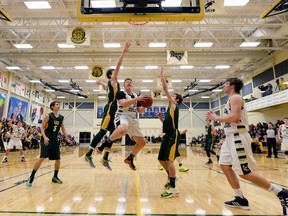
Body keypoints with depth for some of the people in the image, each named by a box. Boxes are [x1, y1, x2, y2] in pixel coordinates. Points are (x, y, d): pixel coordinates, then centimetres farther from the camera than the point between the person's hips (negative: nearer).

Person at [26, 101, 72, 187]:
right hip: (46, 140, -6)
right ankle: (31, 177, 0)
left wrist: (67, 138, 10)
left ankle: (55, 177, 24)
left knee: (58, 159, 7)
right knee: (42, 158, -15)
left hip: (55, 140, 6)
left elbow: (63, 129, 16)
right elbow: (42, 128, -10)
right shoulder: (48, 116, -9)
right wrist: (45, 137, -25)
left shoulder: (61, 117, 7)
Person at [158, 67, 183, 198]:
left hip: (173, 135, -9)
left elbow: (165, 88, -4)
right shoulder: (170, 108, 23)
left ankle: (174, 188, -7)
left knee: (169, 160, -13)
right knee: (161, 159, 14)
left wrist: (162, 75, 3)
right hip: (168, 135, 9)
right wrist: (161, 118, 16)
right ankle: (171, 178, 33)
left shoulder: (174, 104, 0)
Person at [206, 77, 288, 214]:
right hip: (231, 137, 10)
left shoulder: (235, 97, -11)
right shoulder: (231, 100, 19)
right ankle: (240, 199, 18)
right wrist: (216, 117, 14)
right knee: (225, 166, 9)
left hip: (238, 137, -10)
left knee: (244, 172, -6)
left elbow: (235, 117, -25)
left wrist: (216, 118, -14)